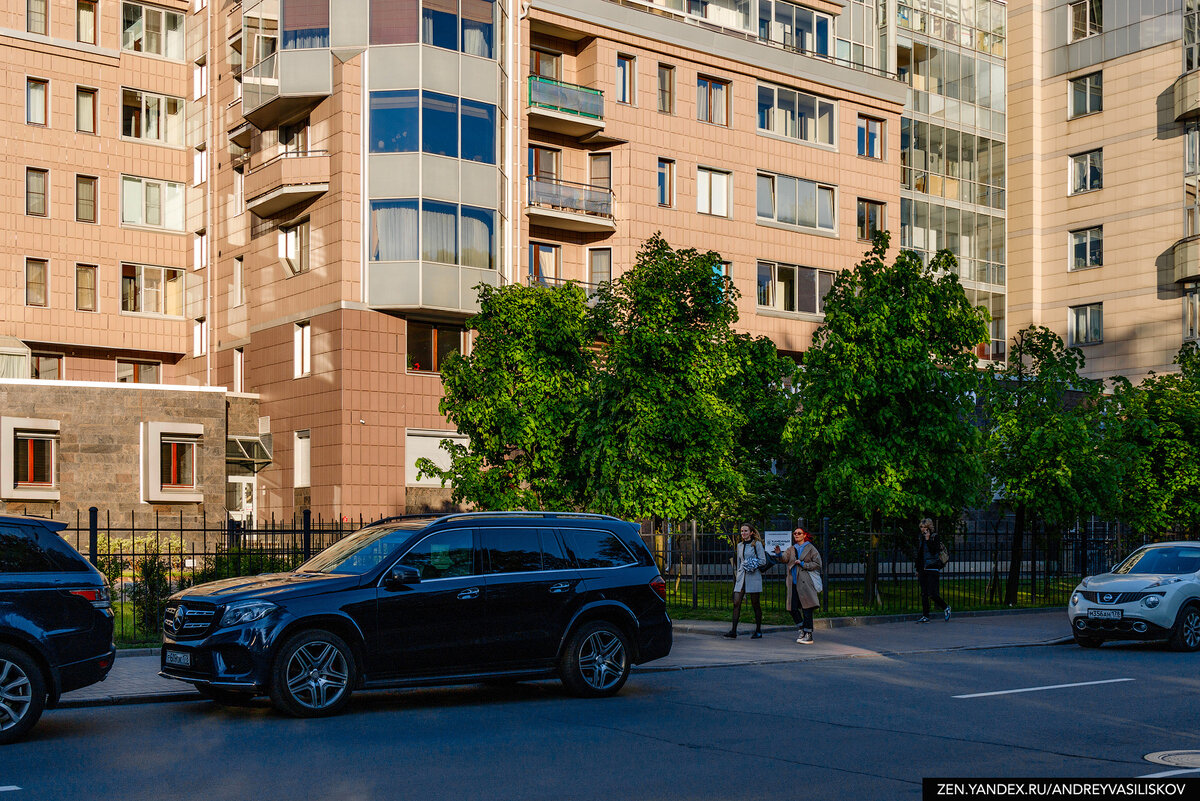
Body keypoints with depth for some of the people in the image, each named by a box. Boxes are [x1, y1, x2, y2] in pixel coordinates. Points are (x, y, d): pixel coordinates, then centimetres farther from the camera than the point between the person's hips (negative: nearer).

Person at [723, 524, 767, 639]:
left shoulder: (757, 544, -2)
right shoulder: (739, 545, 16)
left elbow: (763, 561, -5)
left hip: (753, 577, -5)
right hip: (741, 577, 5)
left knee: (755, 604, 2)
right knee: (736, 603, -6)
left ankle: (758, 631, 12)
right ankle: (733, 632, -9)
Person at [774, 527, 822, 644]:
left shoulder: (810, 548, 4)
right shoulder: (791, 549, 16)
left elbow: (817, 564, -1)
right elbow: (784, 558, -1)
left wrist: (803, 564, -8)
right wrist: (779, 554, -22)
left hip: (805, 582, -5)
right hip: (793, 583, 5)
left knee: (806, 608, -9)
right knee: (793, 608, 4)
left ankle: (808, 635, -5)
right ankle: (802, 631, 21)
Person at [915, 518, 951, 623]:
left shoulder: (935, 537, -6)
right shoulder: (920, 538, 13)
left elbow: (934, 551, -20)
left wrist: (928, 539, -20)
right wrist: (917, 570, 19)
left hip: (932, 569, -7)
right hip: (923, 570, 7)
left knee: (932, 594, -10)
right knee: (924, 594, 4)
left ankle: (946, 607, 14)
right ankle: (925, 616, 7)